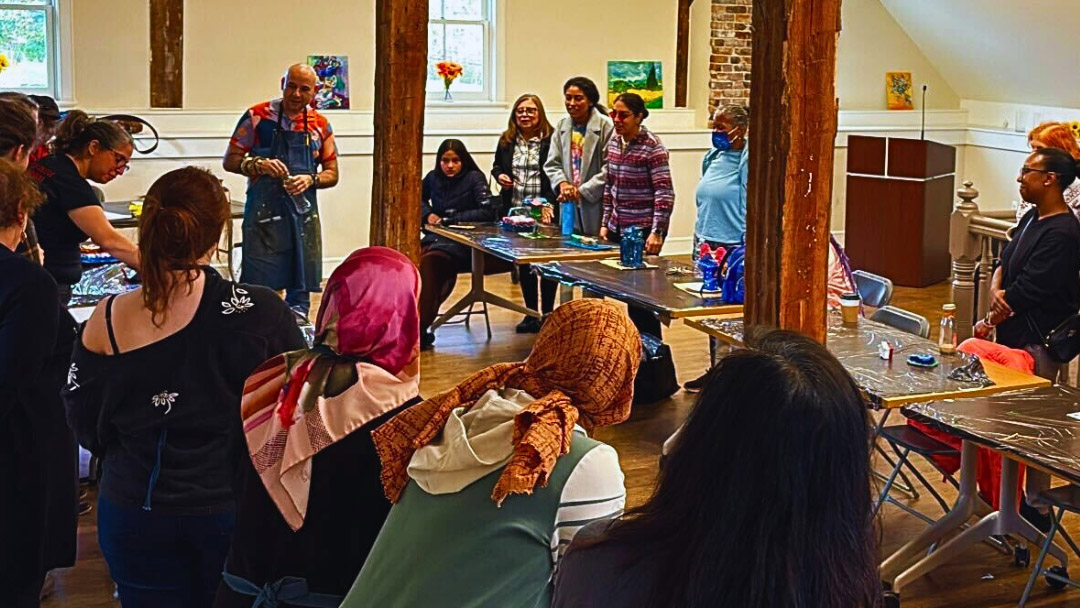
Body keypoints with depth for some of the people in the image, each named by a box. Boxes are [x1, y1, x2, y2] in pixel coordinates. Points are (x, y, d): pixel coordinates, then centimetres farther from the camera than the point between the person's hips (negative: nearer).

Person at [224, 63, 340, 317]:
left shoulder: (320, 125, 8)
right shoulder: (257, 116, 0)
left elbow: (332, 174, 12)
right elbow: (229, 160, 2)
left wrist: (310, 179, -9)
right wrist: (258, 165, -17)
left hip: (304, 212, 3)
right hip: (263, 211, -3)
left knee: (301, 285, 7)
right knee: (259, 285, -7)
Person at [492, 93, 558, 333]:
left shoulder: (552, 140, -8)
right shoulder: (506, 141, 8)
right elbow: (496, 166, 22)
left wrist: (550, 204, -21)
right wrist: (499, 176, -1)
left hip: (545, 213, -5)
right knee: (523, 263, 11)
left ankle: (548, 313, 12)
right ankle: (531, 314, 21)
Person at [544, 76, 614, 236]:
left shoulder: (605, 126, -9)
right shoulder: (561, 127, 10)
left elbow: (609, 169, -13)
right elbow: (552, 164, 9)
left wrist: (582, 191, -15)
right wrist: (562, 184, -11)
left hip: (596, 207, -5)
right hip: (569, 206, 5)